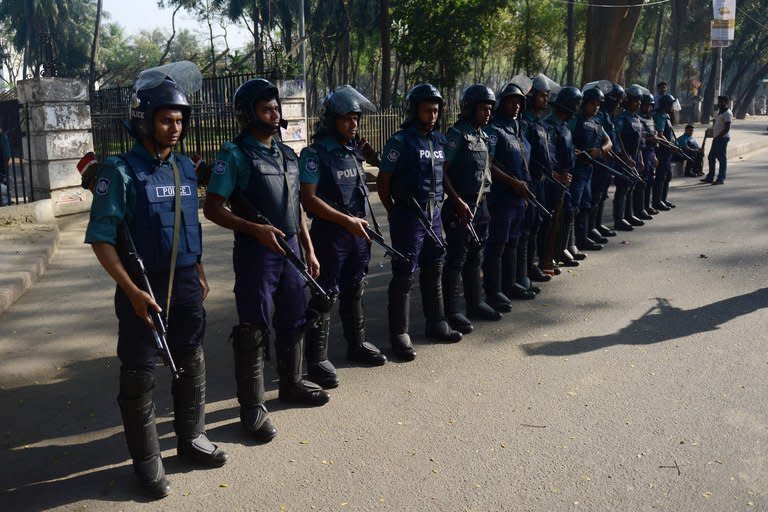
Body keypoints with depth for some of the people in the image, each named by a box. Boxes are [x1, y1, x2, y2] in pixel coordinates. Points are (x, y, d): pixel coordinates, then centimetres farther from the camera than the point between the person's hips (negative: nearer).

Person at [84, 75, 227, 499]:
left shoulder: (185, 168, 7)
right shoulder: (121, 171, -12)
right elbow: (101, 238, -14)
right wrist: (132, 291, -19)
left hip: (186, 286, 6)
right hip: (143, 289, -6)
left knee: (191, 366, 16)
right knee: (140, 375, 4)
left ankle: (191, 439, 34)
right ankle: (147, 461, 19)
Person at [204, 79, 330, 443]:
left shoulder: (287, 154, 12)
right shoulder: (235, 155, -9)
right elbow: (212, 209, -12)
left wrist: (309, 251, 15)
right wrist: (255, 229, -24)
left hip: (290, 249, 7)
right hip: (255, 252, -7)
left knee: (293, 320, 17)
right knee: (253, 329, 1)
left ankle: (291, 384, 36)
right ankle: (251, 405, 13)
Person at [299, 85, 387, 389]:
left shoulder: (355, 152, 10)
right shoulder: (315, 154, -12)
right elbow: (309, 200, -18)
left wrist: (365, 225, 15)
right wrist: (347, 220, -22)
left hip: (358, 234, 7)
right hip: (329, 235, -7)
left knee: (354, 291, 18)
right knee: (324, 297, -1)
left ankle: (357, 345, 34)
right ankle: (317, 361, 8)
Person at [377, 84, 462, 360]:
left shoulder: (439, 139, 10)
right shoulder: (401, 141, -10)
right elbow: (383, 181, -7)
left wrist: (436, 204, 12)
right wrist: (395, 213, -1)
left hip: (433, 213, 7)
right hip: (408, 215, -7)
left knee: (434, 270, 16)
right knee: (405, 275, -3)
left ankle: (436, 324, 30)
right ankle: (399, 335, 7)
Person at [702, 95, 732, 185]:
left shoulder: (727, 113, -13)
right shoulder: (719, 112, 17)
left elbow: (727, 128, -18)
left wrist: (718, 136, -20)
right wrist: (712, 132, 11)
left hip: (723, 138, -10)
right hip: (717, 138, 10)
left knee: (722, 158, -5)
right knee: (711, 157, 12)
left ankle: (721, 179, -1)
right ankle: (710, 177, 19)